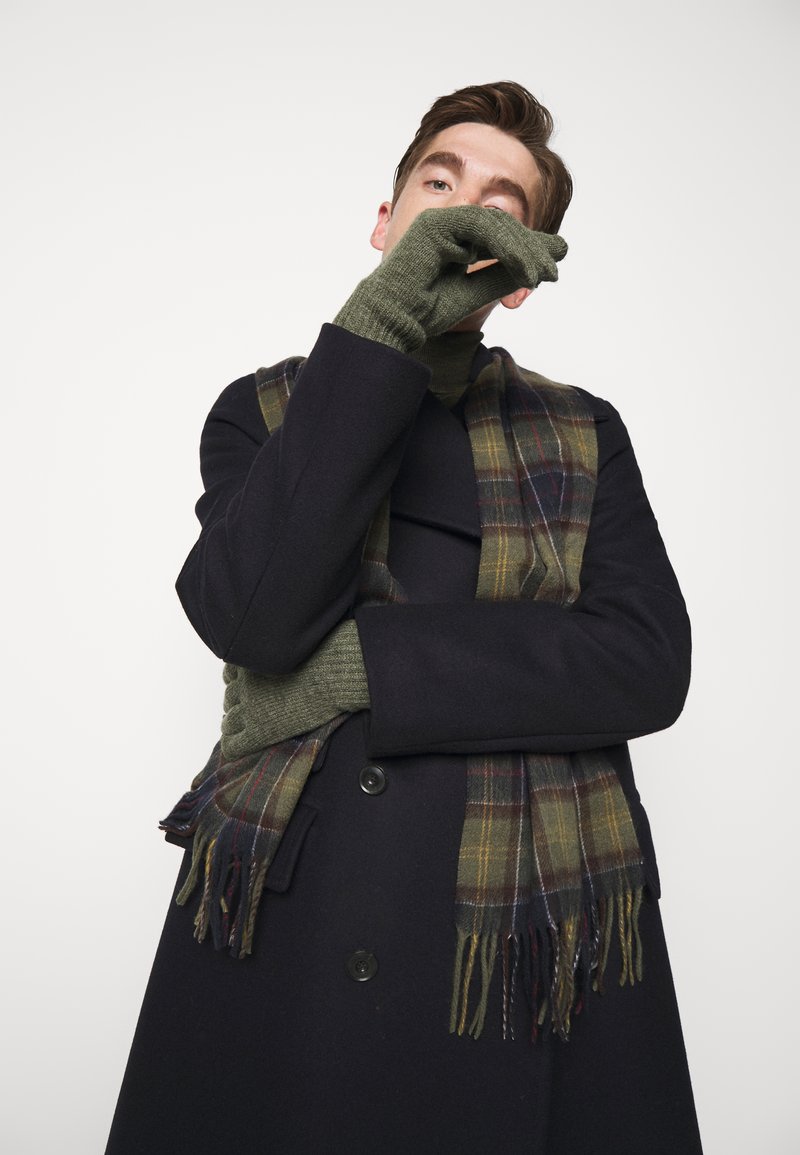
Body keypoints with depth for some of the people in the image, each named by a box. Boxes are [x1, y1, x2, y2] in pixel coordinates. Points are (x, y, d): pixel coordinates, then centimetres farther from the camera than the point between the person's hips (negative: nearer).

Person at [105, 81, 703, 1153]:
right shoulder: (265, 410, 5)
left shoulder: (582, 433, 6)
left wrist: (360, 668, -15)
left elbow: (649, 663, -8)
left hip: (528, 941, 1)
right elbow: (249, 614, -15)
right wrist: (384, 324, -19)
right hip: (281, 930, 0)